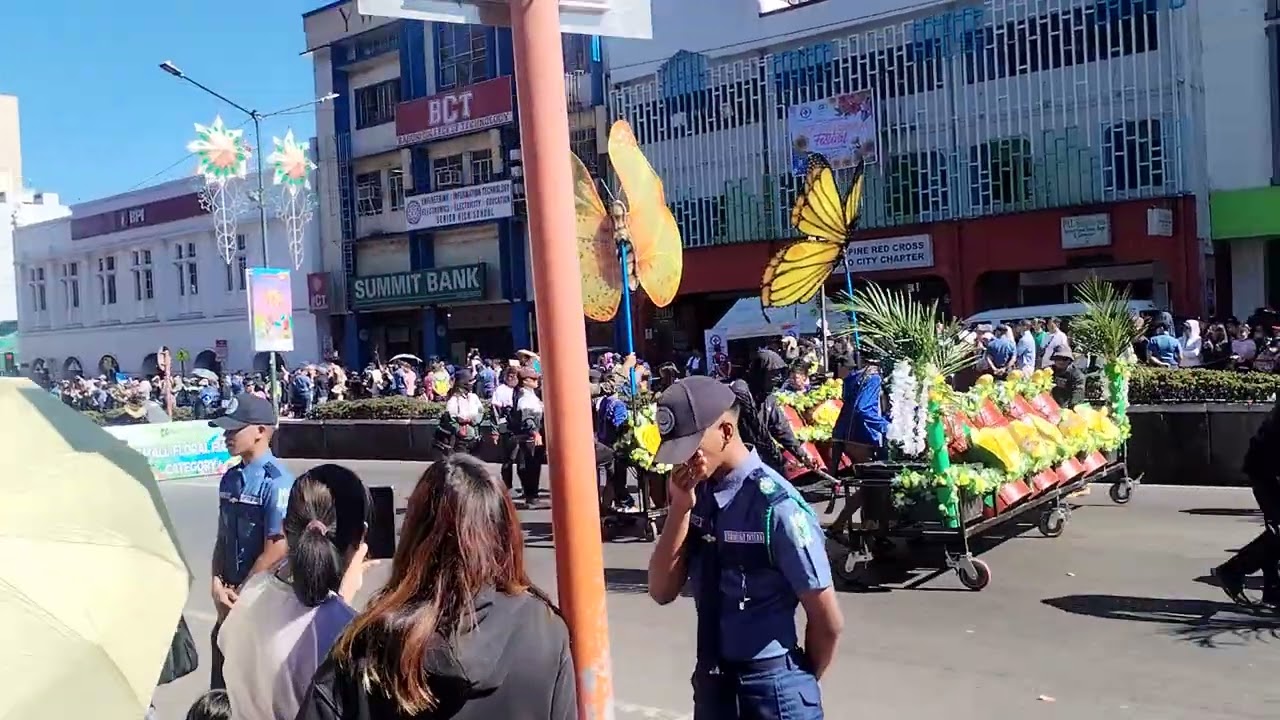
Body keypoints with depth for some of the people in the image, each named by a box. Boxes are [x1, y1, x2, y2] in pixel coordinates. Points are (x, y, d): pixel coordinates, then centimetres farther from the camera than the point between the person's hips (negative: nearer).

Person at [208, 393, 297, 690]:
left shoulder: (276, 481, -18)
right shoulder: (230, 479, 6)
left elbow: (278, 548, -19)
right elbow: (222, 538, 11)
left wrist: (241, 592, -10)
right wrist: (218, 585, -2)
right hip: (230, 598, 7)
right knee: (222, 681, 16)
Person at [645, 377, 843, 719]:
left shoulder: (777, 506, -22)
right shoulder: (693, 492, -3)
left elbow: (827, 622, -14)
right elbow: (662, 591, -3)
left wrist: (804, 679, 4)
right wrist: (679, 509, -15)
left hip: (772, 689, -6)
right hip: (711, 681, 6)